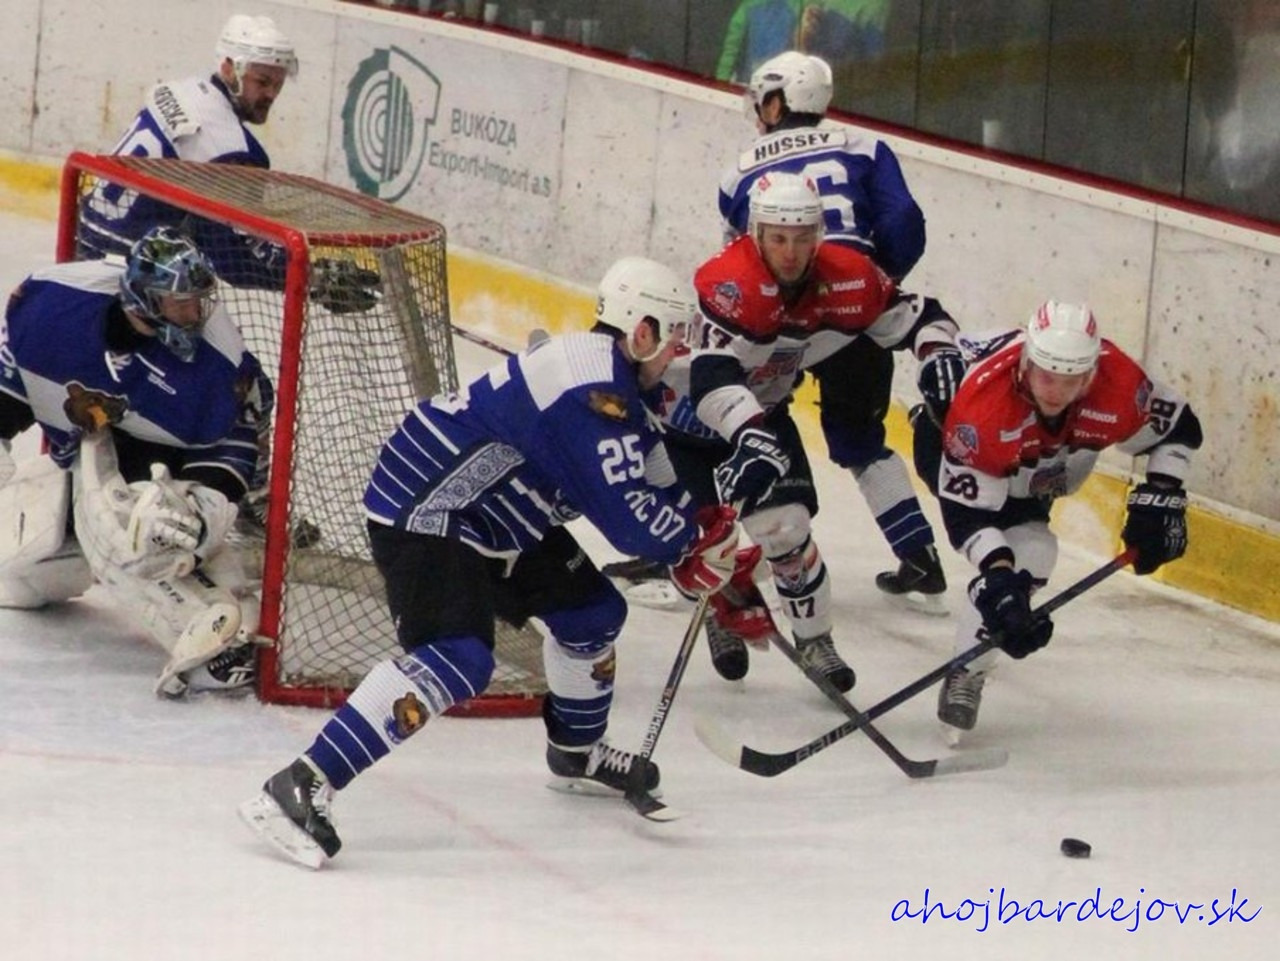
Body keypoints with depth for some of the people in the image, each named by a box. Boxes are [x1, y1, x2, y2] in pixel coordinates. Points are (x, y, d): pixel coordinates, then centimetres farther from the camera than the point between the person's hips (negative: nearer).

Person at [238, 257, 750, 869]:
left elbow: (652, 479, 21)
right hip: (422, 513, -11)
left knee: (591, 609, 19)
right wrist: (701, 531, -8)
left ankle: (577, 753, 43)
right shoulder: (594, 388, -23)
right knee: (457, 661, -27)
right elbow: (630, 519, -25)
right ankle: (300, 788, -32)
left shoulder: (610, 375, 10)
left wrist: (697, 543, 7)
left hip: (492, 518, 11)